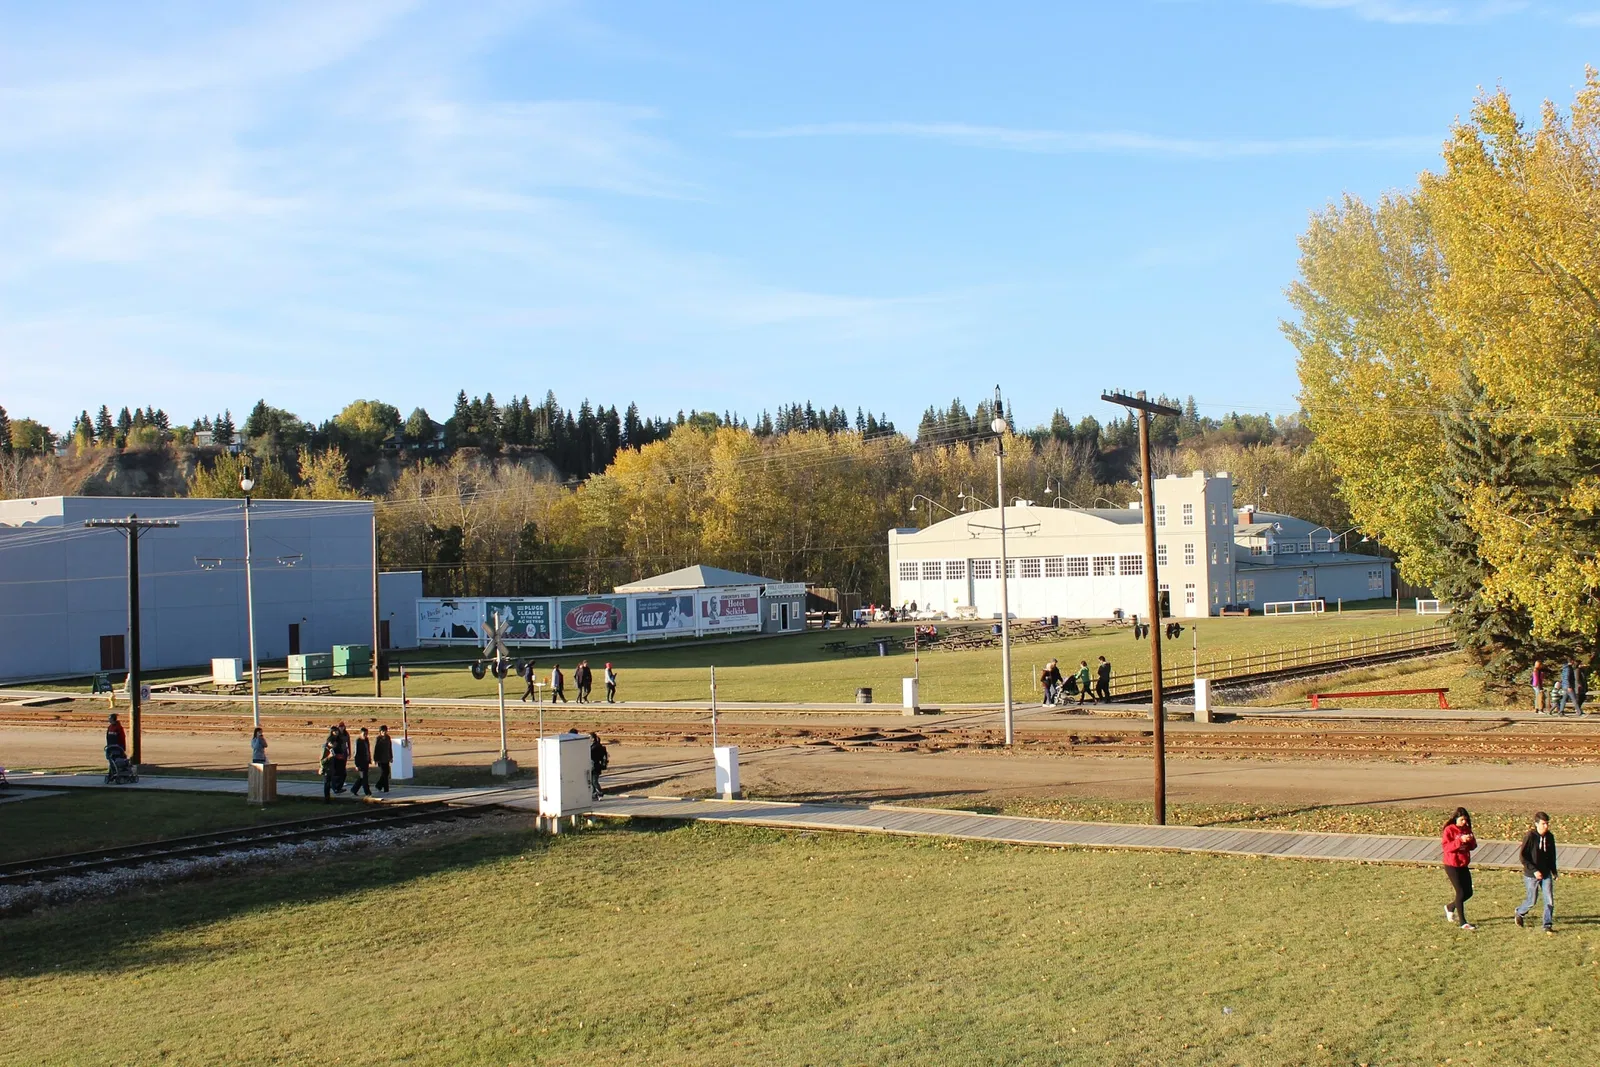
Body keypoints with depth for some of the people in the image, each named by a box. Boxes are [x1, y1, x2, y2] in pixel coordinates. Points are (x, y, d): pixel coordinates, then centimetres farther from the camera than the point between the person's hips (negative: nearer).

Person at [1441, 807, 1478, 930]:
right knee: (1461, 893, -8)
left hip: (1464, 865, 7)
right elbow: (1446, 846, -20)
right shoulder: (1449, 830, -11)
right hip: (1452, 866, -7)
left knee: (1468, 893, 8)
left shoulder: (1467, 829, 7)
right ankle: (1463, 922, -1)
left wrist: (1471, 840, -14)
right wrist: (1460, 840, -31)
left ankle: (1450, 907, 33)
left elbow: (1473, 846, 10)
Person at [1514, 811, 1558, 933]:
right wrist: (1534, 870, -21)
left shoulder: (1550, 837, 1)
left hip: (1546, 874, 4)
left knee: (1549, 900, -3)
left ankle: (1548, 925, 7)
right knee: (1532, 901, 5)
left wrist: (1554, 871, 18)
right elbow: (1523, 857, -15)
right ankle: (1519, 913, 34)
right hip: (1531, 875, -4)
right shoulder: (1530, 837, -16)